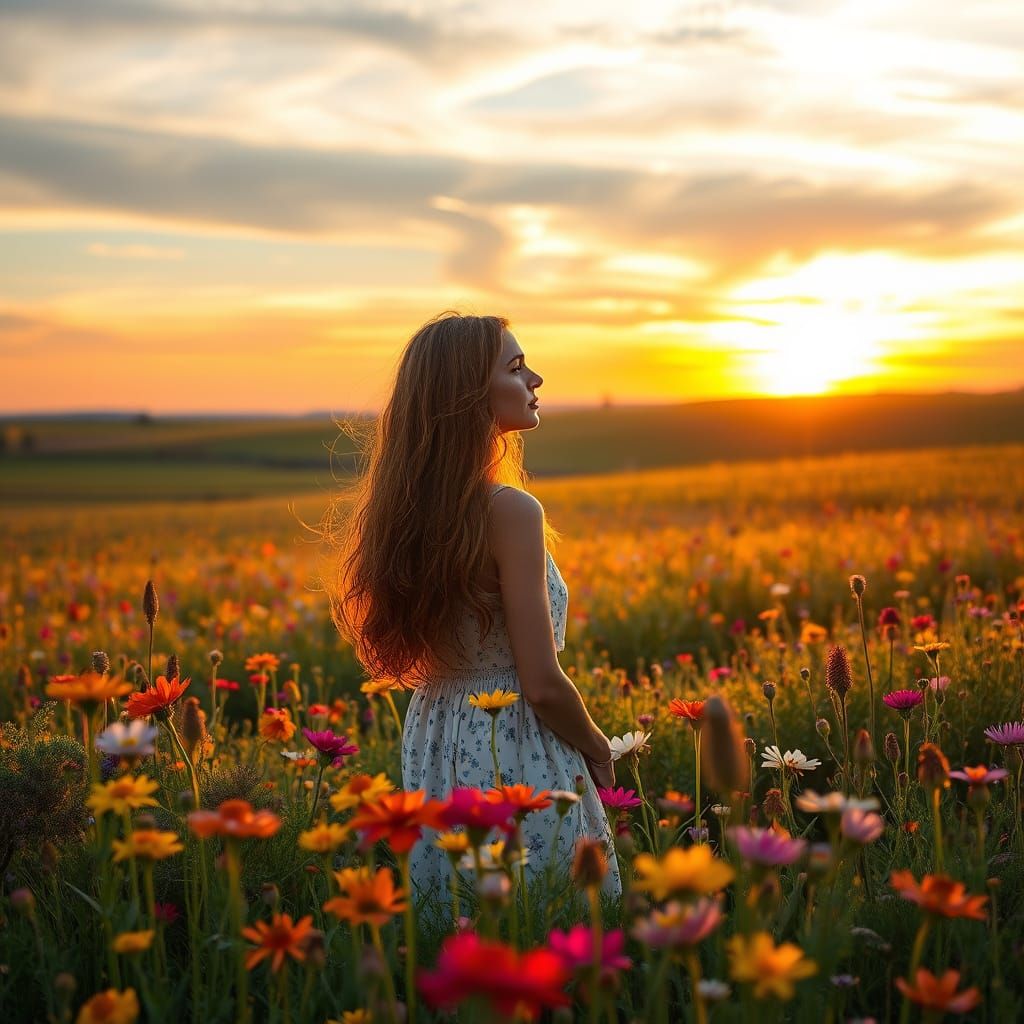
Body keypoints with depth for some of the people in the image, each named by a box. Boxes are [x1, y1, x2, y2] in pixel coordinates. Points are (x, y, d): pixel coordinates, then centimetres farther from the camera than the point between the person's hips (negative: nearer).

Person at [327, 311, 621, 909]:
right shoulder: (511, 510, -20)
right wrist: (599, 752, -3)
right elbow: (543, 684, -18)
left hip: (436, 761, 8)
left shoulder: (409, 506, 3)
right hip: (517, 764, -8)